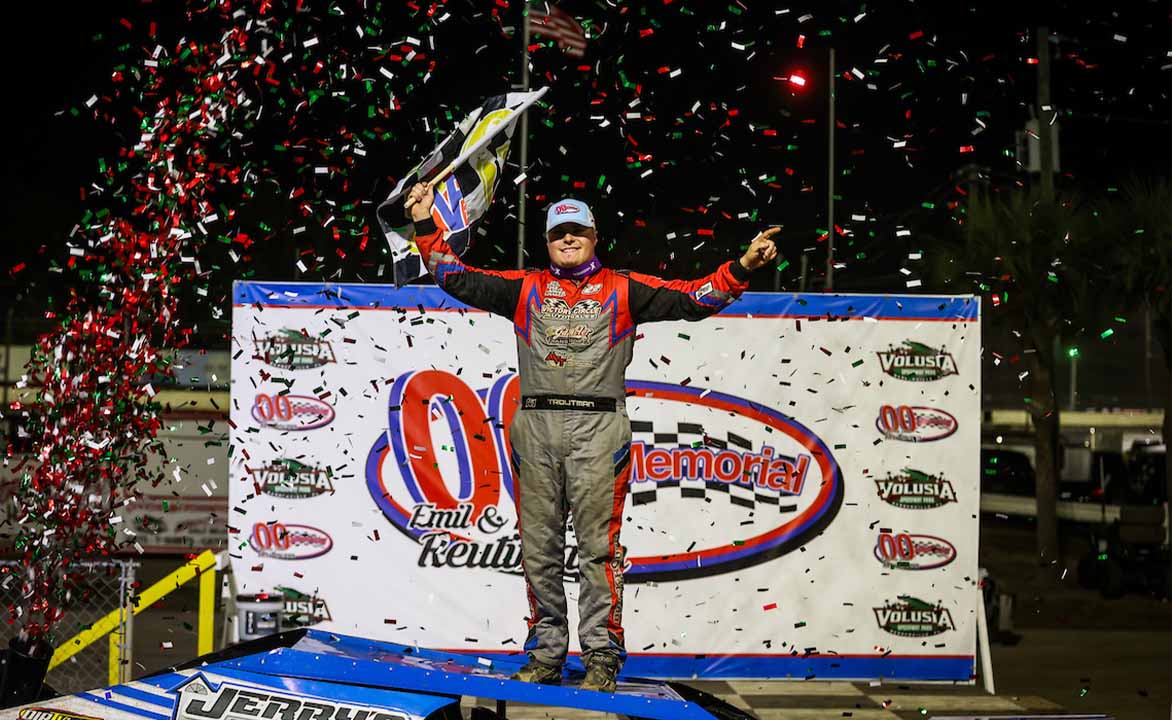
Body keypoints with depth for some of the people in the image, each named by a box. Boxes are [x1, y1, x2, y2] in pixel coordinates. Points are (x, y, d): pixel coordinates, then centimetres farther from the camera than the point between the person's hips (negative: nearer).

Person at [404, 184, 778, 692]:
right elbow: (459, 279, 14)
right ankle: (545, 655, 13)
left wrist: (741, 268, -5)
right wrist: (426, 228, 7)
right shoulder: (524, 288, 16)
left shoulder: (623, 289, 11)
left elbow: (690, 298, 5)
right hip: (535, 426, 2)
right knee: (538, 546, 5)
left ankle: (602, 656, 0)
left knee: (599, 545, -4)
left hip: (598, 427, -2)